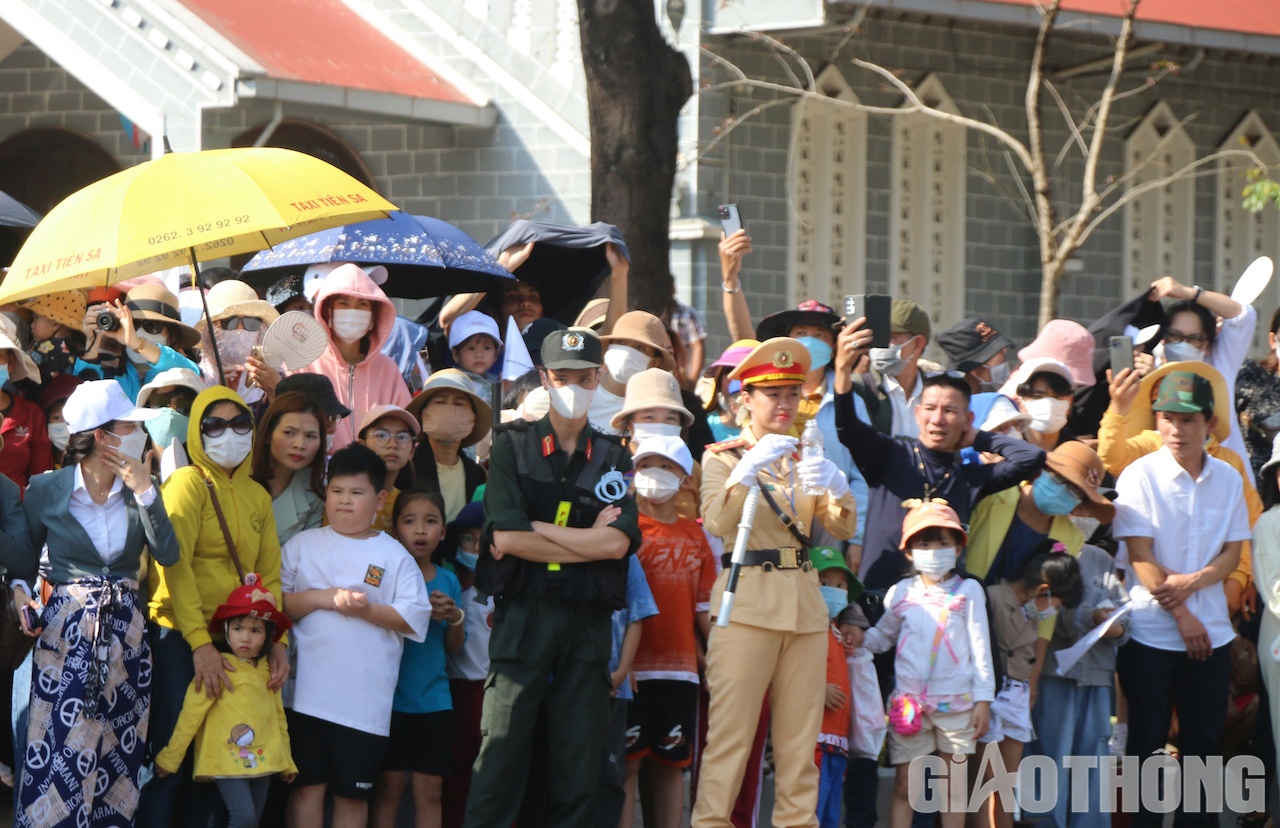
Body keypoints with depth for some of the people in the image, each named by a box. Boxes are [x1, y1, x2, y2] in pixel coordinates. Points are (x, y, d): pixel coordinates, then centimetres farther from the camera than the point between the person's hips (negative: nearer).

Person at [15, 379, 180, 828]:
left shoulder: (138, 489, 6)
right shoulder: (46, 490, -3)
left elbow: (168, 554, -7)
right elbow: (23, 564, 6)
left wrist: (144, 491, -13)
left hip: (125, 631, 3)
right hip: (66, 634, -3)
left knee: (117, 758, 3)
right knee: (62, 755, -8)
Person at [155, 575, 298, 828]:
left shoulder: (266, 673, 10)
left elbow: (278, 718, 20)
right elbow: (190, 715, -7)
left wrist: (287, 760, 23)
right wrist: (170, 758, -5)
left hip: (262, 760, 6)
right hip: (228, 760, -6)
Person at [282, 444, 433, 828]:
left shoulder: (394, 557, 4)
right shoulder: (303, 545, 8)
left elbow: (415, 618, -2)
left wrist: (367, 610, -15)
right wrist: (322, 598, -12)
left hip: (366, 700, 0)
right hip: (308, 692, 0)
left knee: (354, 792, 6)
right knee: (307, 785, 1)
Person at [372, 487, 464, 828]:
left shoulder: (448, 581, 9)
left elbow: (453, 647, 14)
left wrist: (455, 618, -5)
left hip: (434, 701, 3)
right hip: (391, 696, -3)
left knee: (429, 790, 3)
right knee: (388, 787, -3)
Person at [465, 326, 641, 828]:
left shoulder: (613, 458, 12)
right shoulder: (513, 446, 6)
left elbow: (618, 542, -4)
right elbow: (505, 537, -8)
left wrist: (537, 529, -6)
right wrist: (589, 541, -4)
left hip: (589, 622, 2)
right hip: (523, 615, -2)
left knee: (580, 763, 1)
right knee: (502, 752, -7)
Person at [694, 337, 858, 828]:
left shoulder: (803, 460, 18)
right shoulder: (724, 459, 5)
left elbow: (843, 529, 8)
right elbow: (717, 522, -14)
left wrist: (837, 488, -13)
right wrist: (751, 467, -25)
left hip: (805, 603, 5)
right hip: (748, 601, -5)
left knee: (800, 736, 3)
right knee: (731, 731, -11)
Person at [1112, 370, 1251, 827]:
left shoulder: (1227, 479, 3)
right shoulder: (1140, 475, -7)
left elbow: (1231, 553, 4)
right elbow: (1140, 556, -10)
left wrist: (1193, 581, -15)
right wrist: (1182, 617, -12)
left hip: (1210, 631, 3)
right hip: (1151, 630, -3)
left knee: (1204, 738, 7)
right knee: (1147, 738, 2)